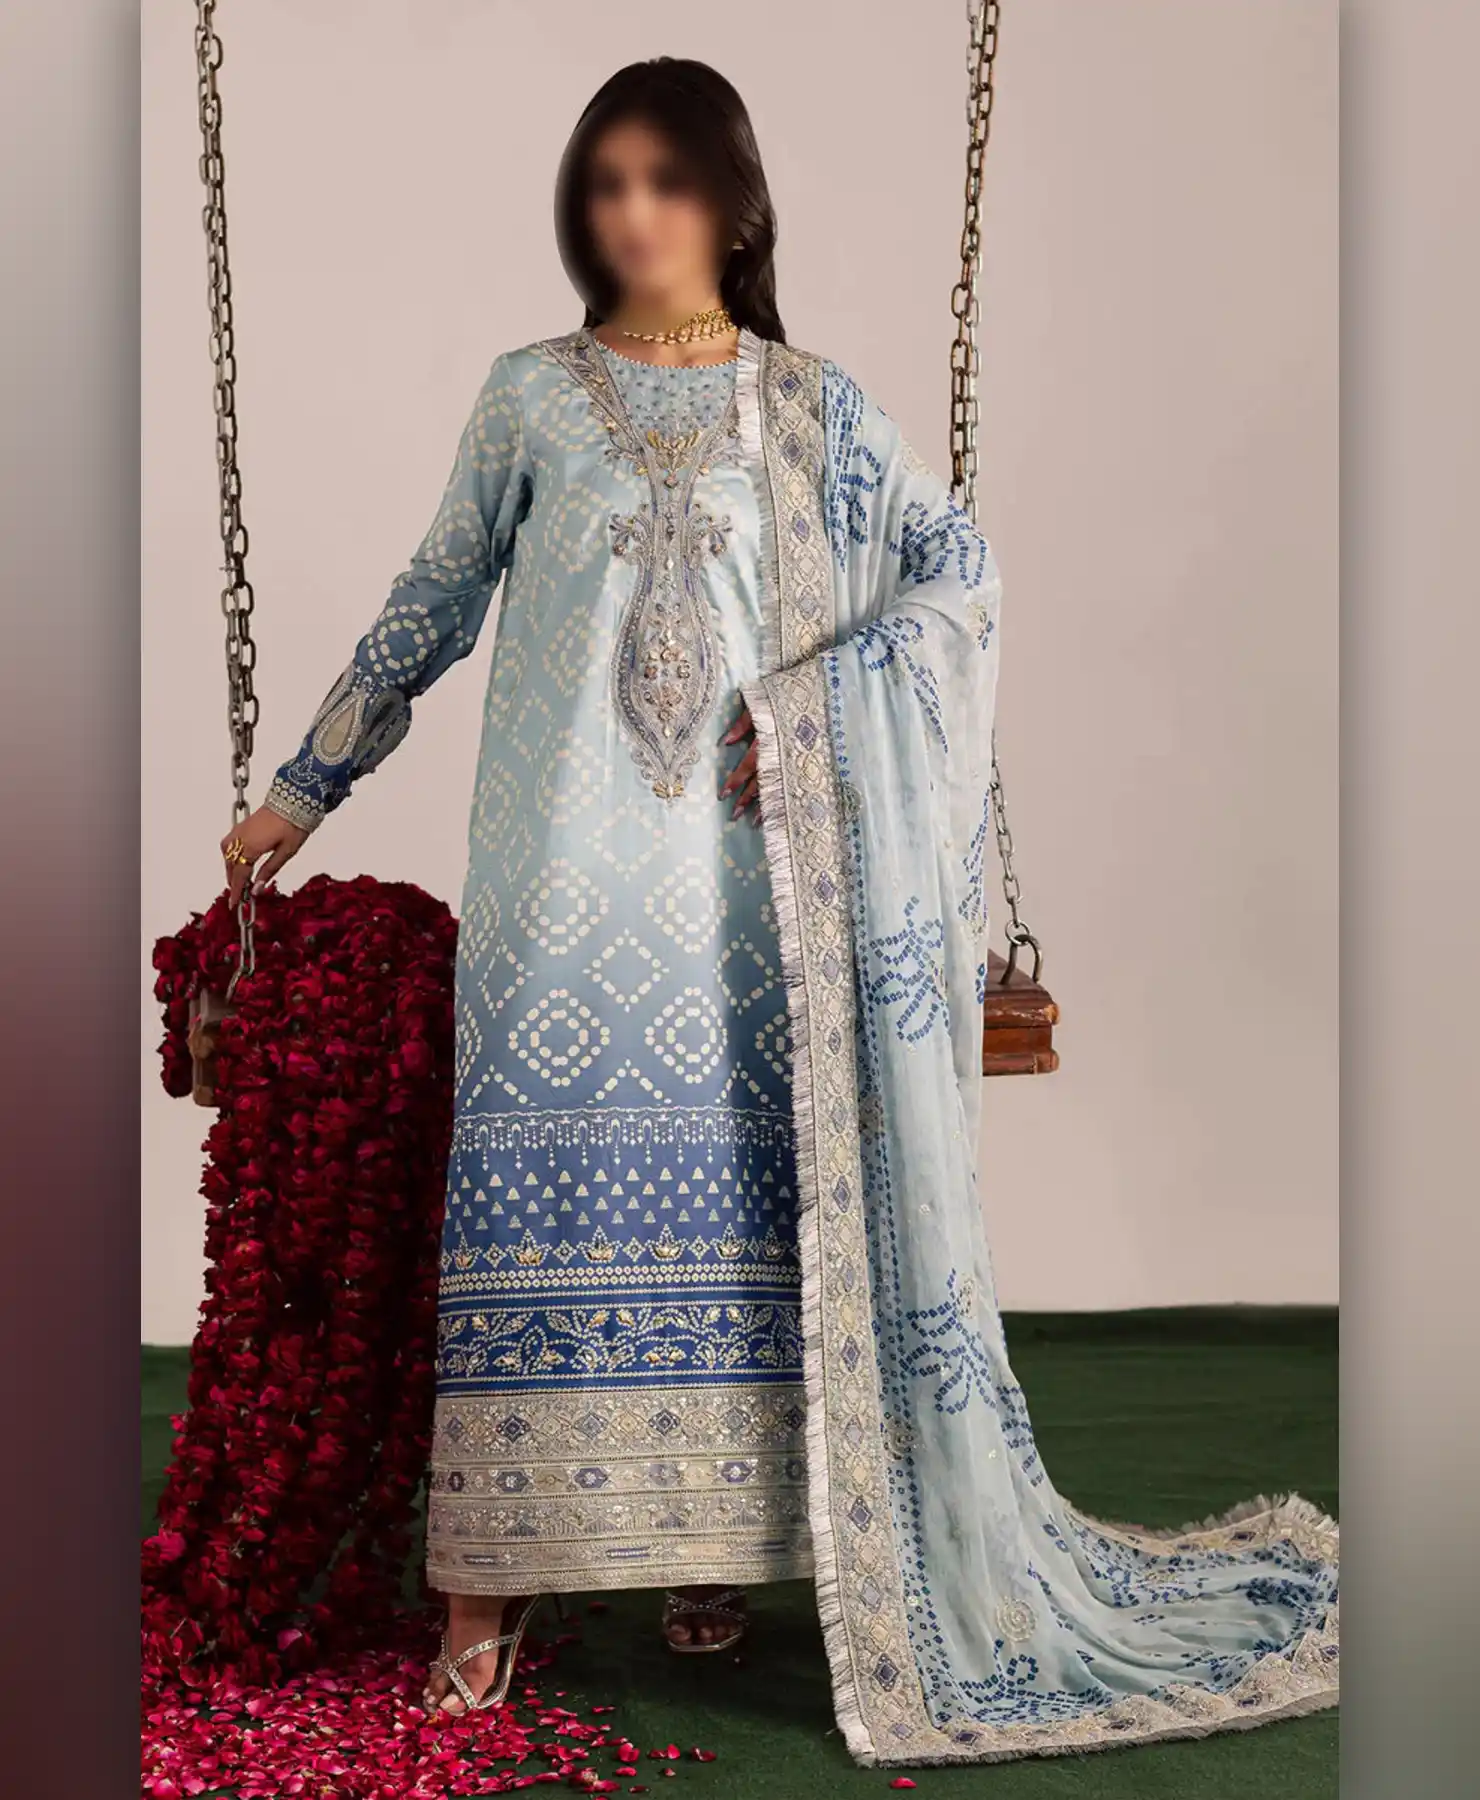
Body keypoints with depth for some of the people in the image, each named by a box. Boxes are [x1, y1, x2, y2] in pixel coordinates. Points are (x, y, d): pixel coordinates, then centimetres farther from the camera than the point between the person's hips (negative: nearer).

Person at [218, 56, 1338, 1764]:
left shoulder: (809, 404, 7)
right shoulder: (528, 395, 8)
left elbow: (962, 567, 5)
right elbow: (427, 609, 12)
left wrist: (817, 709, -8)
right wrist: (300, 790, 14)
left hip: (740, 872, 0)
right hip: (566, 871, 0)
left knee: (732, 1177, 3)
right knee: (537, 1180, -3)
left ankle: (720, 1523, 17)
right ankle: (492, 1575, 4)